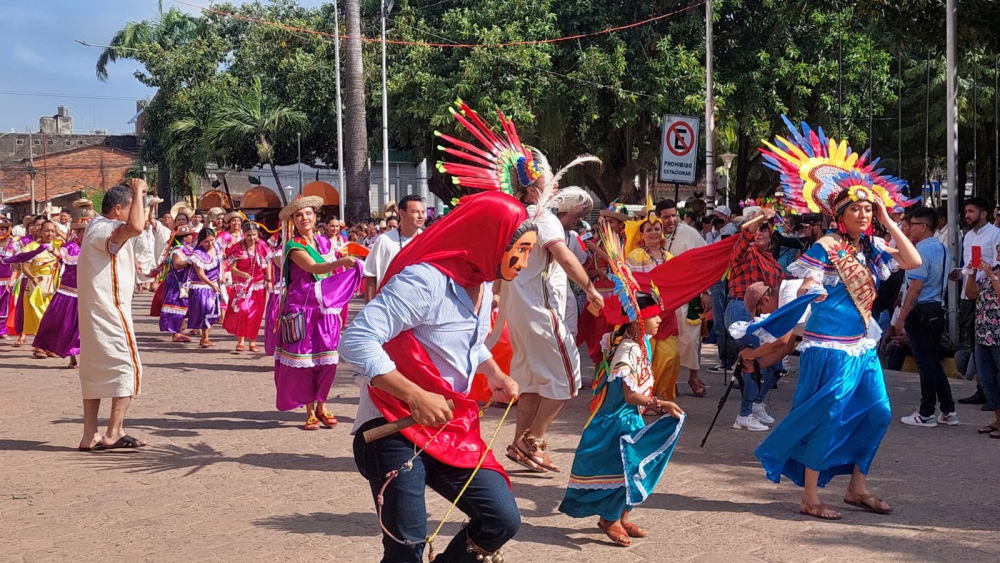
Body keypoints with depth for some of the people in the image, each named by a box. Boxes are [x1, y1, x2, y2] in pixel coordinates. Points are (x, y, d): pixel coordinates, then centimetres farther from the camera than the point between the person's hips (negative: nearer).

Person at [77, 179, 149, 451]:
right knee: (127, 368, -4)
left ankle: (90, 435, 13)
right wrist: (138, 191, -28)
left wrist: (136, 194, 18)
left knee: (95, 371, 11)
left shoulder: (97, 225, 12)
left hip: (95, 313, 10)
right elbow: (135, 227, -41)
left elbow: (132, 227, 33)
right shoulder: (103, 231, -19)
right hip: (110, 313, -10)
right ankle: (114, 433, -6)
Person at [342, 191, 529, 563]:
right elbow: (356, 340, -29)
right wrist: (415, 396, -33)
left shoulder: (483, 282, 8)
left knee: (503, 519, -3)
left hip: (452, 427, 8)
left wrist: (495, 375, 10)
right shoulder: (426, 279, -22)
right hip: (395, 429, -8)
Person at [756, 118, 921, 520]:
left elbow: (913, 261, 0)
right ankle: (809, 498, 3)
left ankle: (857, 488, 22)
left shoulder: (872, 247, 9)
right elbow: (804, 290, -15)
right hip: (829, 345, -8)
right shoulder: (826, 247, -11)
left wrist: (889, 222, -1)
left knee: (877, 414, 8)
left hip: (862, 345, 8)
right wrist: (813, 292, -37)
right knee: (828, 418, -6)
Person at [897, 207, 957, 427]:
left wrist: (901, 318, -18)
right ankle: (948, 411, 17)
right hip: (938, 310, 9)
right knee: (934, 362, 15)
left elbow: (916, 287, -20)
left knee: (925, 363, -2)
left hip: (920, 312, -9)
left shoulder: (921, 250, -15)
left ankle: (926, 415, 4)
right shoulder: (943, 250, 12)